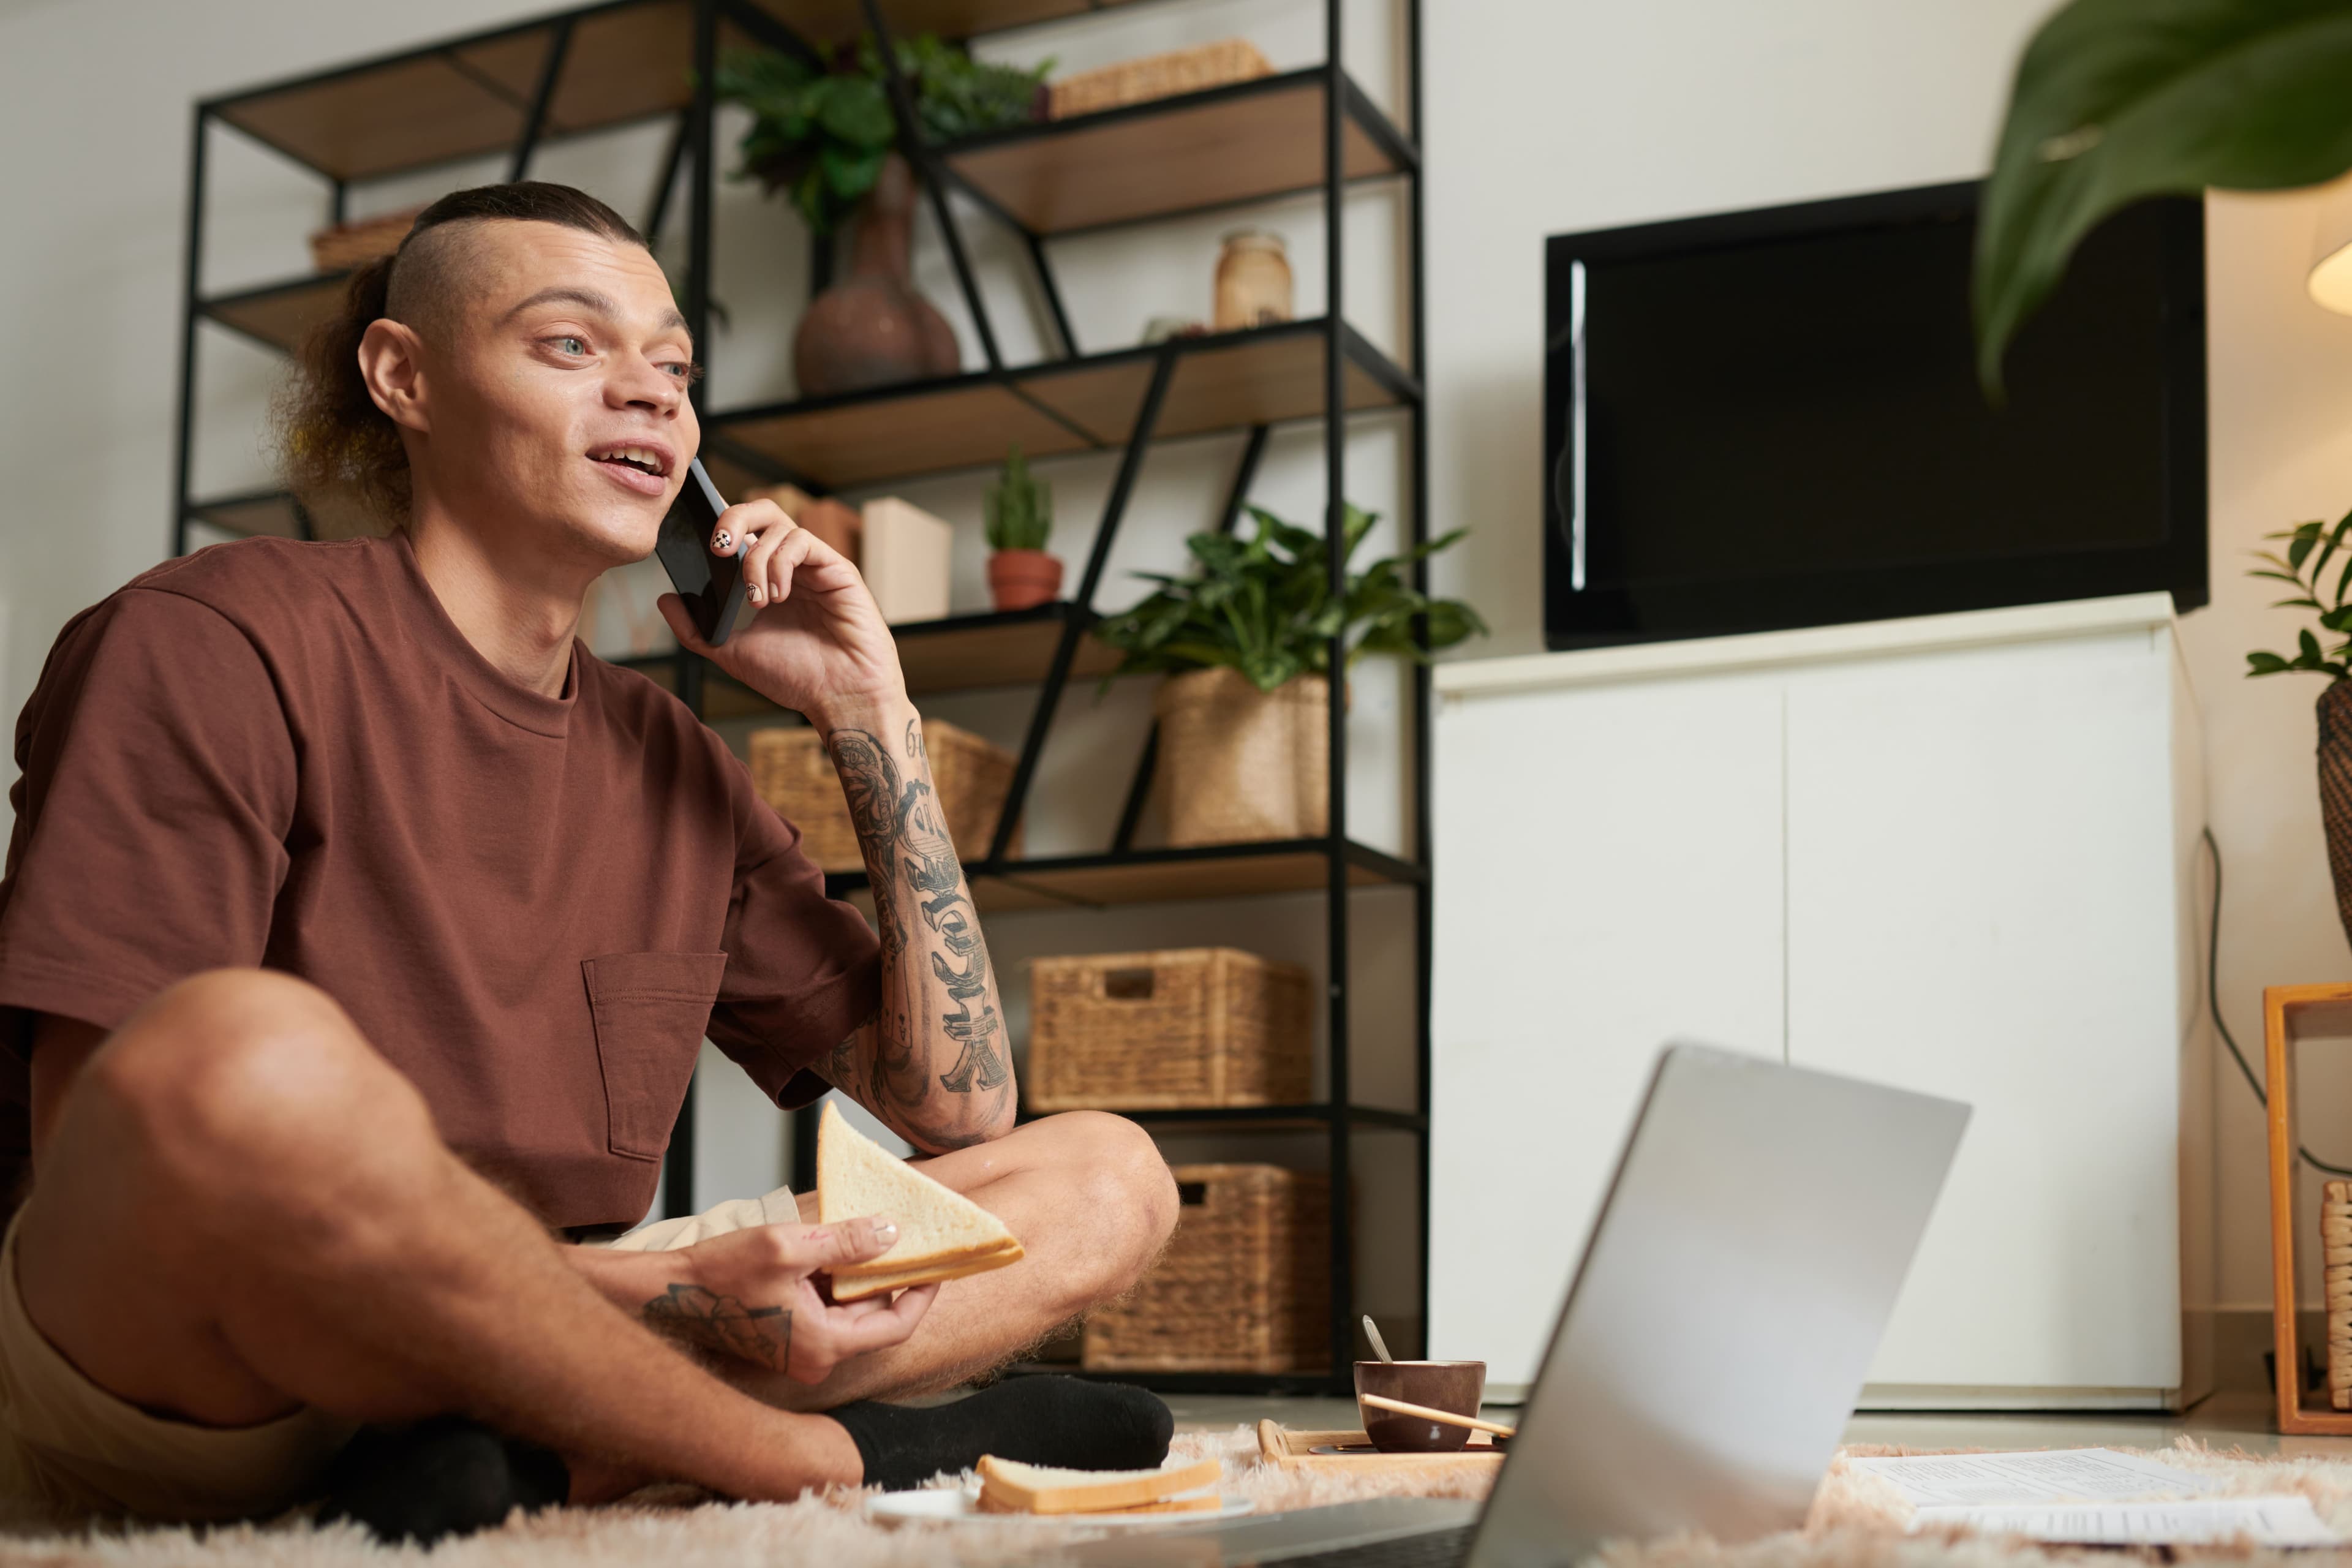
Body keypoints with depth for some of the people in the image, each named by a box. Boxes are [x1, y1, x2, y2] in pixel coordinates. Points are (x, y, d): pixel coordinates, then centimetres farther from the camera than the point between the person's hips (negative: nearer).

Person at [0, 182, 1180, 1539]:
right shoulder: (216, 645, -5)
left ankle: (550, 1459, -23)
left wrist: (871, 718, 5)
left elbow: (961, 1112, 13)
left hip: (515, 1357, 7)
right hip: (175, 1389, -6)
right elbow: (144, 1145, -16)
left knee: (1110, 1179, -1)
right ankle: (827, 1457, -18)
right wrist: (657, 1292, -23)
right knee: (245, 1051, -39)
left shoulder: (674, 765, 14)